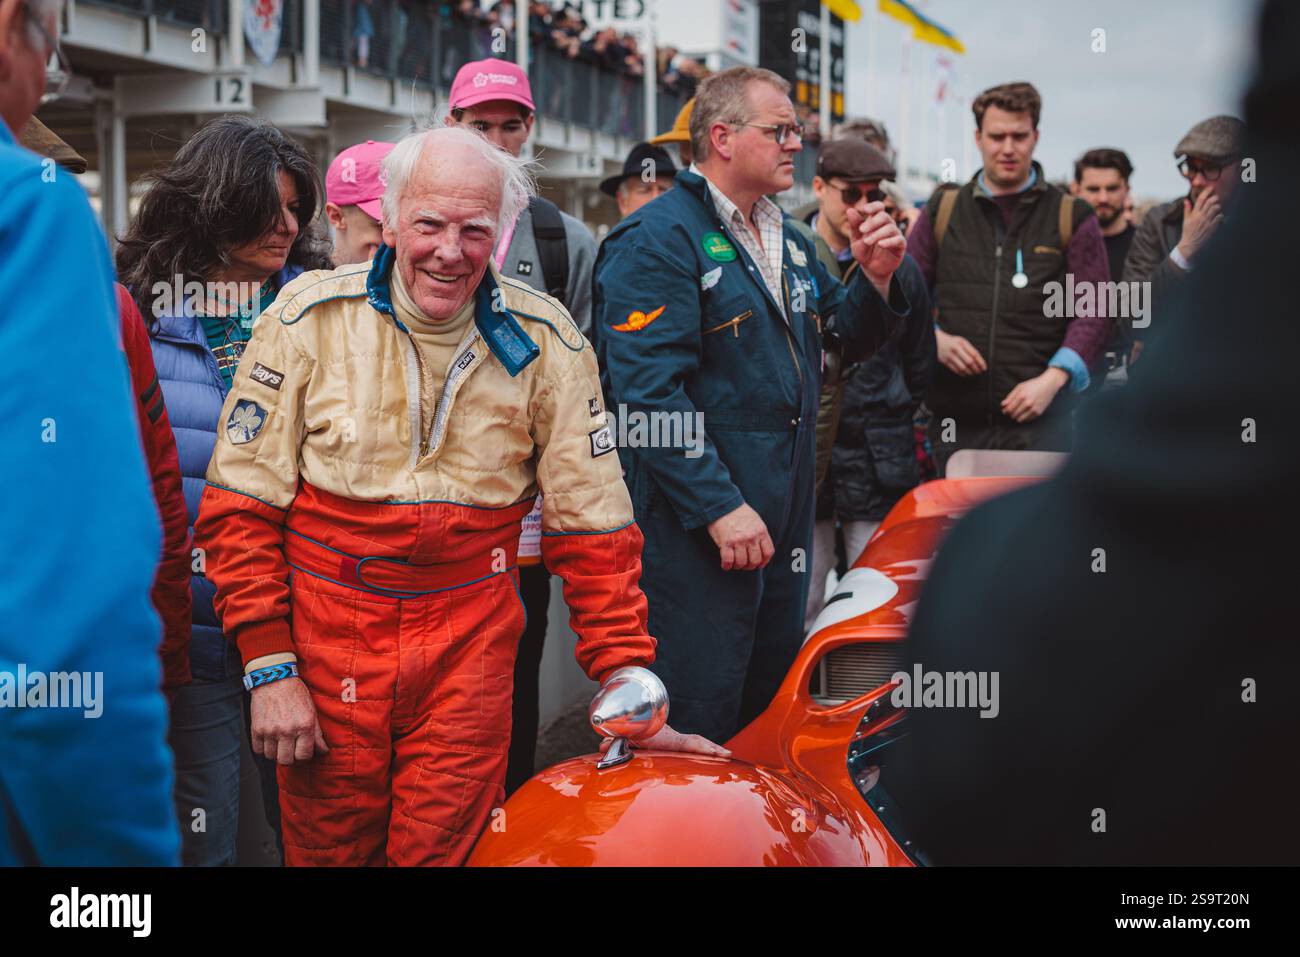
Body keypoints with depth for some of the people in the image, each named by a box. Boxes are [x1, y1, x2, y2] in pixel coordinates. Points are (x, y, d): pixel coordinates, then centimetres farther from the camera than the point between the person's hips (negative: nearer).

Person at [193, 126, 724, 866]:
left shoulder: (545, 341, -3)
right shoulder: (311, 317, -6)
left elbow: (593, 527, 0)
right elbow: (241, 505, -2)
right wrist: (270, 668, -7)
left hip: (470, 647, 0)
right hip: (328, 636, 0)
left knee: (446, 848, 4)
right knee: (326, 846, 11)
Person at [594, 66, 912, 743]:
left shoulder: (787, 241, 16)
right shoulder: (656, 239, -13)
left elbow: (846, 339, 23)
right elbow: (648, 393, -20)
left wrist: (876, 277, 2)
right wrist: (720, 508, -24)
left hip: (786, 520, 9)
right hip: (697, 527, -9)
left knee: (772, 706, 18)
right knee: (699, 721, -4)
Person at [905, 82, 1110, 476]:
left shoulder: (1071, 217, 6)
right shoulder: (943, 210, 12)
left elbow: (1093, 310, 0)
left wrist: (1053, 379, -13)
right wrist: (935, 339, -5)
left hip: (1039, 414, -2)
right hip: (956, 414, 3)